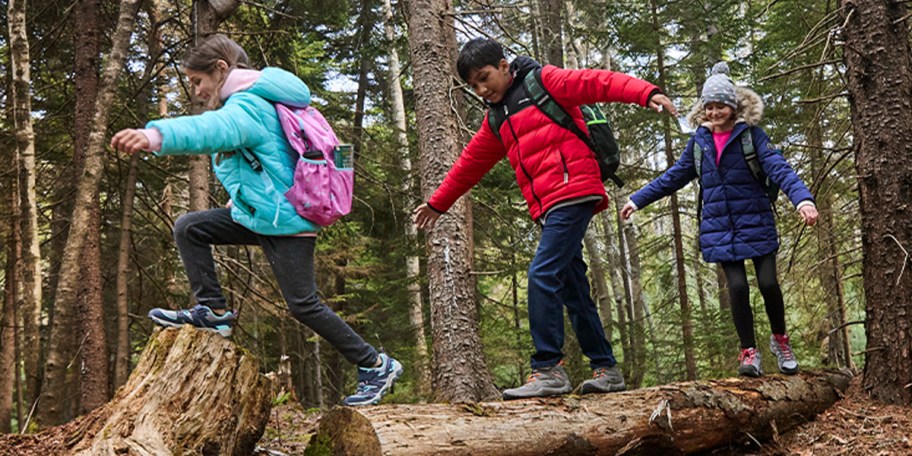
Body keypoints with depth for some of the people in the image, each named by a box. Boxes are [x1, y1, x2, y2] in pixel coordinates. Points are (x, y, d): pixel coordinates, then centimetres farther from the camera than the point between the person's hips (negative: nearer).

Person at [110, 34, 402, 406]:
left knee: (304, 305, -5)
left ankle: (376, 366, 7)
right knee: (188, 228, 5)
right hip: (260, 214, 10)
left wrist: (155, 136, -59)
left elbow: (211, 129, -42)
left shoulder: (248, 107, -19)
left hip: (284, 221, -10)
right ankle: (214, 312, 6)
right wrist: (242, 198, 17)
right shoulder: (255, 101, 14)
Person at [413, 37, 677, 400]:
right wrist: (438, 203, 38)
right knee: (573, 289, 9)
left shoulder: (544, 82, 1)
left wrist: (646, 94, -26)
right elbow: (471, 163, 31)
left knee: (542, 275, -17)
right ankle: (606, 370, 18)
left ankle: (547, 370, -13)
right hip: (546, 207, 8)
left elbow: (599, 83, -10)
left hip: (572, 193, -8)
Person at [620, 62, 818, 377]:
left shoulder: (751, 135, -5)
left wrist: (802, 198, -33)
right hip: (719, 227, 2)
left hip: (756, 224, -2)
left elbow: (778, 168, -16)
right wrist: (638, 200, 15)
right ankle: (749, 351, 10)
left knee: (768, 282, -4)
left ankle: (780, 339, 24)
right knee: (738, 286, -5)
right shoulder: (699, 141, 5)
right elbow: (674, 177, 14)